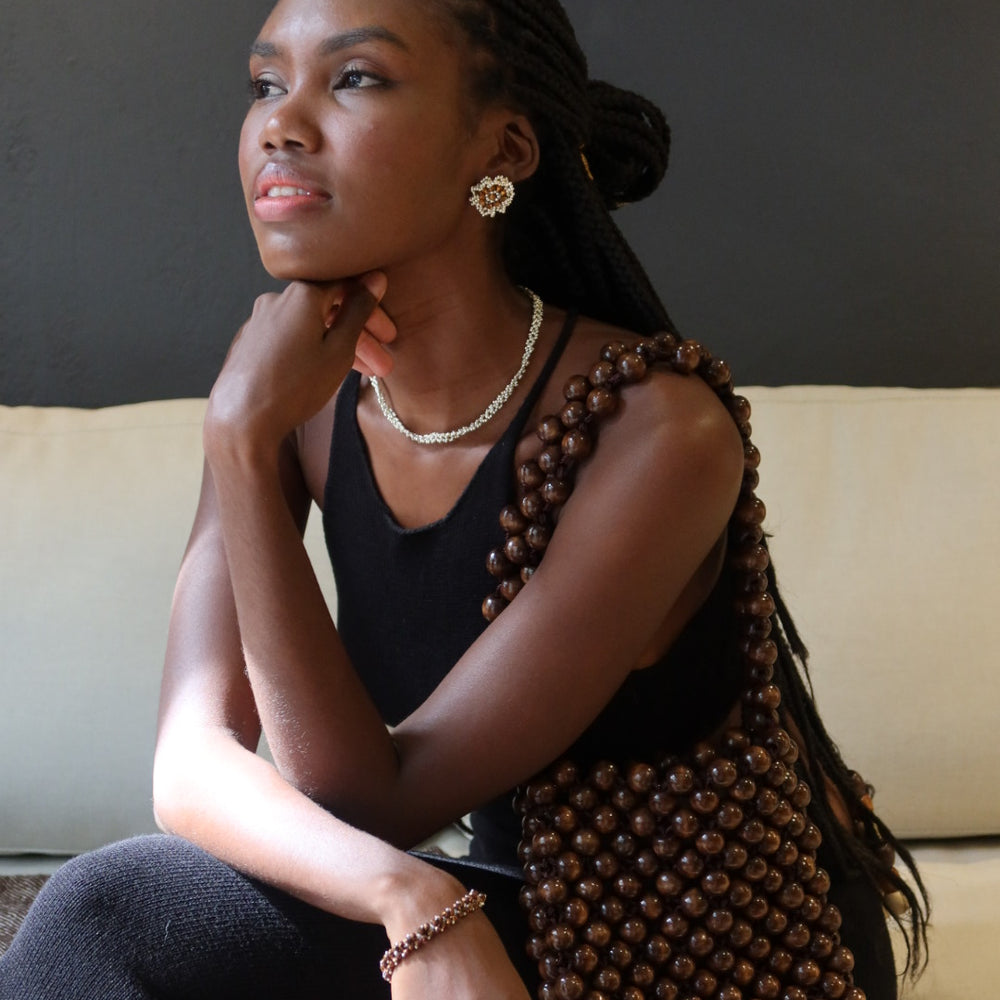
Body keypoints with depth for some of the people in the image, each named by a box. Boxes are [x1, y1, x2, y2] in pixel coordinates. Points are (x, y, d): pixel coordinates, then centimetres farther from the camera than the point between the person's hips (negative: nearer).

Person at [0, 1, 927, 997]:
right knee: (110, 914, -18)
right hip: (527, 911, 5)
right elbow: (192, 763, -14)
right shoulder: (314, 394, -6)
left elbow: (370, 801, -21)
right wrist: (413, 902, -33)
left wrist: (244, 442, -27)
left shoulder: (654, 432, -24)